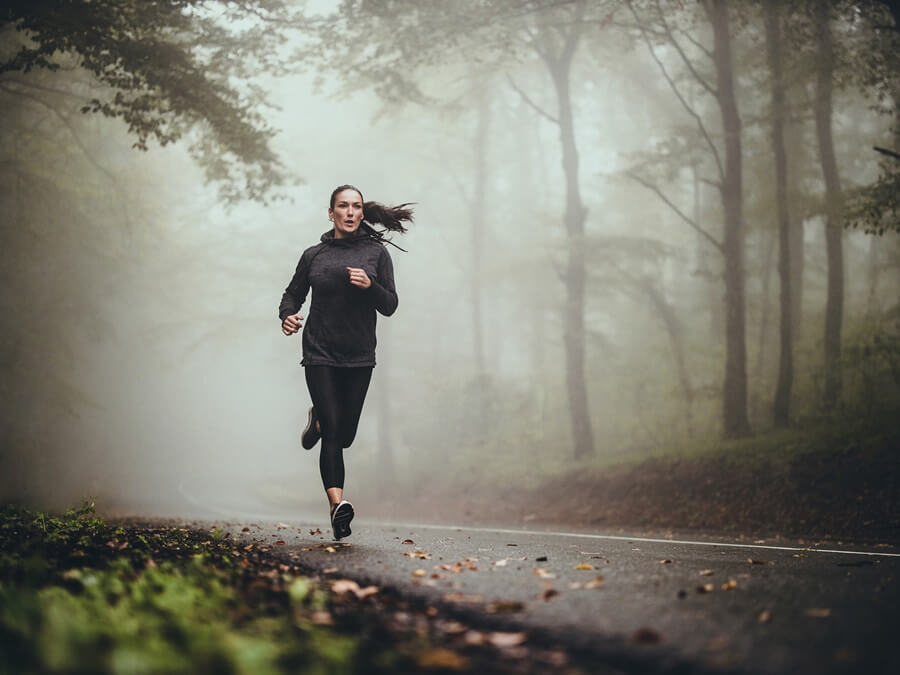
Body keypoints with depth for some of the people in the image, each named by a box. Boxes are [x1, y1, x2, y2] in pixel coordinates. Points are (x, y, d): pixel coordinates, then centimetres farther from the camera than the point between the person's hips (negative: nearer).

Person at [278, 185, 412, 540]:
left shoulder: (376, 252, 4)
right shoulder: (314, 255, 5)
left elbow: (390, 306, 2)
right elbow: (292, 294, 15)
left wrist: (370, 286, -18)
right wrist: (287, 315, -7)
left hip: (359, 356, 1)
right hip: (320, 354, -1)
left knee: (344, 435, 9)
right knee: (332, 432, -14)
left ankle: (318, 421, 44)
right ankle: (338, 504, -21)